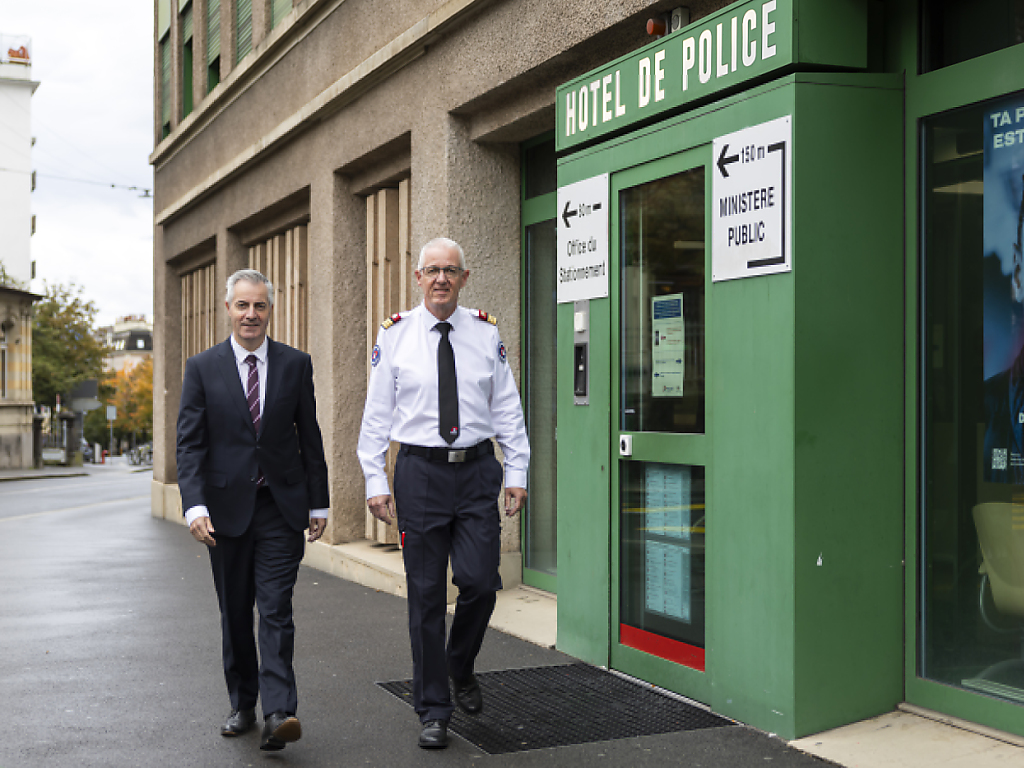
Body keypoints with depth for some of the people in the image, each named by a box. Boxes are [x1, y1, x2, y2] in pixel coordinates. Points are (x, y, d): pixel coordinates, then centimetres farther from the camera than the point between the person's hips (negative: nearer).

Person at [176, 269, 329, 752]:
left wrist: (318, 503, 6)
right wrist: (195, 505, -16)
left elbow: (310, 437, 7)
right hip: (226, 509, 1)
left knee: (276, 611, -9)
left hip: (281, 507, -1)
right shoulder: (202, 368, 2)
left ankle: (279, 713, -13)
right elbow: (190, 442, -3)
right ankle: (241, 705, 24)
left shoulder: (296, 364, 4)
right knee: (235, 614, 11)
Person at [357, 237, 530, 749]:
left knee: (480, 581, -7)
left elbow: (507, 406, 9)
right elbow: (377, 412, 3)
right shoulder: (395, 334, 3)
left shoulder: (486, 333, 6)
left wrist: (517, 471, 3)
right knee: (426, 593, 3)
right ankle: (433, 711, 14)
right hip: (420, 471, -1)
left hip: (477, 468, 1)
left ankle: (461, 668, 25)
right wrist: (374, 481, -2)